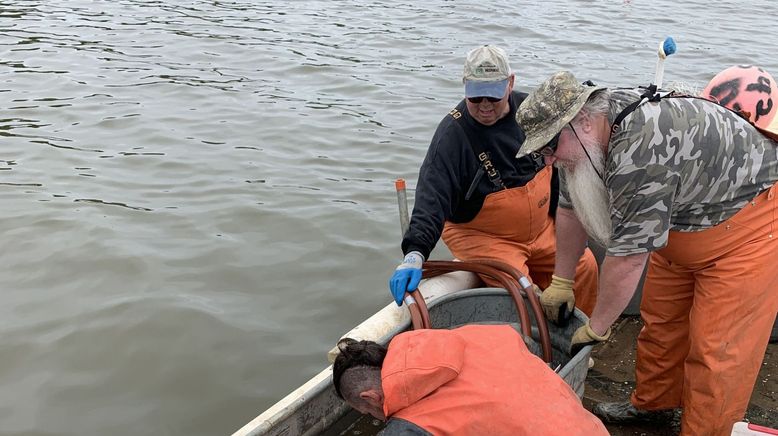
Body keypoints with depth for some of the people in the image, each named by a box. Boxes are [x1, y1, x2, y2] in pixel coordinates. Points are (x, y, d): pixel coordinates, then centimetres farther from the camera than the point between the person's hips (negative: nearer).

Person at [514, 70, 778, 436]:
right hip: (684, 226, 9)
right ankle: (652, 403, 34)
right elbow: (571, 209, 3)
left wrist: (594, 330, -19)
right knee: (661, 321, 16)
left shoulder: (639, 151, -39)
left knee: (716, 346, -6)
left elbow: (627, 257, -31)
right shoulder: (588, 136, -11)